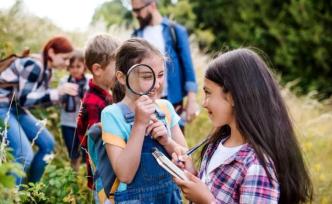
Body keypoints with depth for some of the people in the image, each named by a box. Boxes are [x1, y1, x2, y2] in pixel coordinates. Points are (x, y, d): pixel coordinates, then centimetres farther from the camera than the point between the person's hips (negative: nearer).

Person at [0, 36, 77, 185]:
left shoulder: (46, 69, 5)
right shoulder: (33, 66, -23)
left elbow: (41, 98, 11)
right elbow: (23, 98, -28)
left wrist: (64, 94, -3)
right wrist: (57, 92, -30)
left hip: (16, 109, 10)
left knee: (47, 143, 9)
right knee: (25, 154, -22)